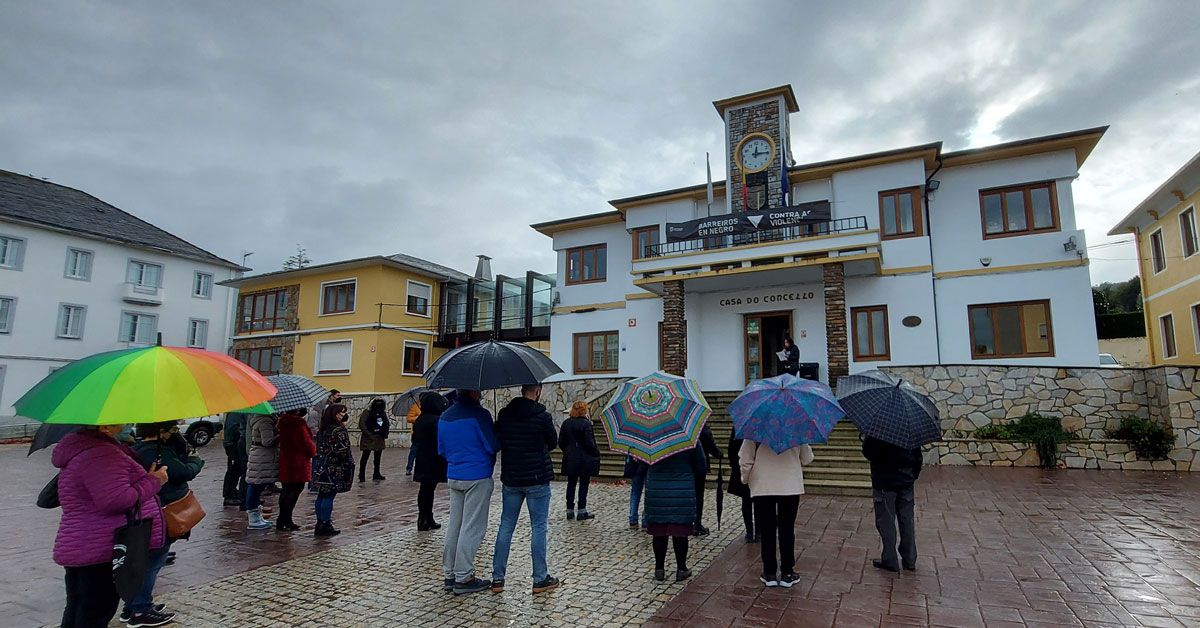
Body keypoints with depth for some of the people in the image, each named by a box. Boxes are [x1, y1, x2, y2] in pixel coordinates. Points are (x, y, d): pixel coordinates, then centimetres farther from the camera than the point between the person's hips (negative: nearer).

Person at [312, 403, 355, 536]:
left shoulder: (322, 429, 10)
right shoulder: (339, 430, -16)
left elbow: (319, 448, 13)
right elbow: (343, 451, -18)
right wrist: (350, 463, -6)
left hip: (320, 467, 8)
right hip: (333, 469, -8)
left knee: (322, 495, 14)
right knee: (329, 496, -1)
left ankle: (320, 523, 23)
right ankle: (325, 526, 5)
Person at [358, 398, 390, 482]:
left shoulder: (383, 413, 9)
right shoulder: (367, 413, -8)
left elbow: (387, 424, 18)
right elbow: (361, 424, -13)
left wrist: (384, 435, 4)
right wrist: (369, 434, -16)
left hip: (379, 439, 6)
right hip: (368, 439, -6)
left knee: (378, 457, 13)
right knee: (365, 457, -4)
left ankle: (376, 474, 23)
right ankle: (361, 475, 2)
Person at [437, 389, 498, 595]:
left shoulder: (444, 416, 8)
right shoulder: (479, 414, -17)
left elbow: (441, 450, 15)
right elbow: (492, 446, -16)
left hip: (453, 476, 7)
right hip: (478, 477, -7)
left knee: (454, 525, 14)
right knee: (472, 528, 0)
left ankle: (449, 574, 21)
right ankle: (463, 578, 5)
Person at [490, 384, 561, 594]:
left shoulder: (504, 414, -1)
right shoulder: (542, 416, -14)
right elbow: (553, 443, 1)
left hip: (510, 480, 4)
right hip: (537, 479, -4)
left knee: (506, 526, 12)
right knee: (538, 527, 5)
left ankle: (497, 578, 16)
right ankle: (540, 579, 12)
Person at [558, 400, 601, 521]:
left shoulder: (566, 423, 2)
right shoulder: (586, 423, -14)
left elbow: (561, 442, 5)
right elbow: (589, 443, -17)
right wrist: (597, 453, -2)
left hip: (570, 460, 5)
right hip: (585, 460, -5)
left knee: (571, 484, 12)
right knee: (583, 484, 4)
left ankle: (570, 511, 16)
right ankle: (582, 512, 7)